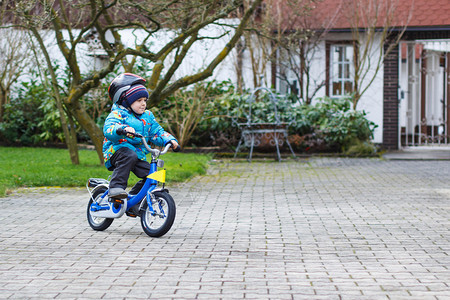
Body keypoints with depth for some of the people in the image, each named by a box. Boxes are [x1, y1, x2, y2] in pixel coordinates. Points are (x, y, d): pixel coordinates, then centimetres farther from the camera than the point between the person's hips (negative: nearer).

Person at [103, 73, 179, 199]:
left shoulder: (147, 116, 15)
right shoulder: (118, 114, -8)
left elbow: (157, 132, 16)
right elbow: (108, 129, -26)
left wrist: (169, 140, -4)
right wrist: (122, 129, -47)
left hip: (138, 153, 7)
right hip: (116, 150, -7)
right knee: (129, 156, -39)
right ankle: (116, 187, -41)